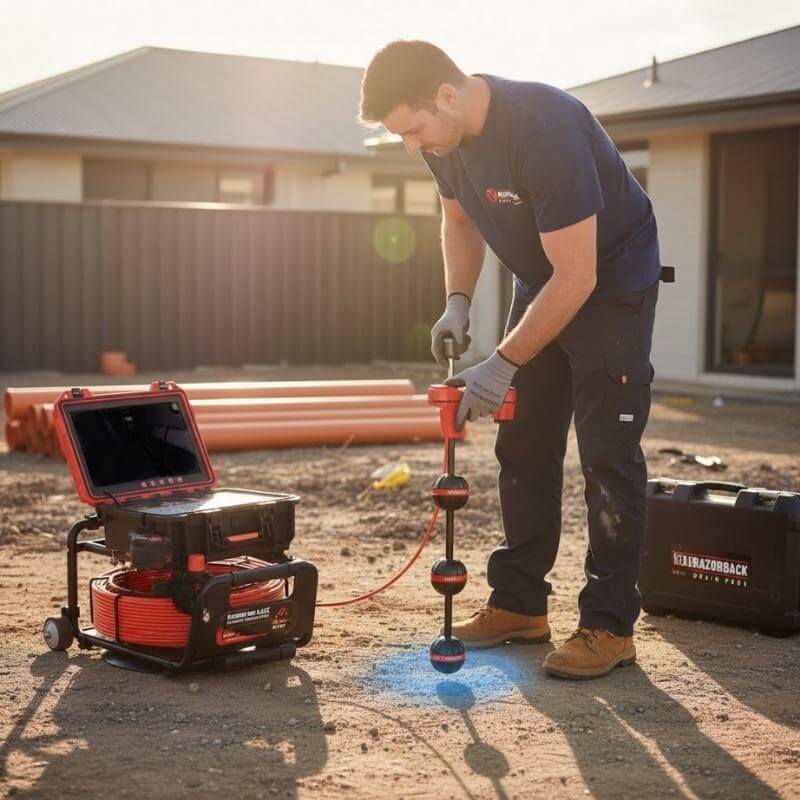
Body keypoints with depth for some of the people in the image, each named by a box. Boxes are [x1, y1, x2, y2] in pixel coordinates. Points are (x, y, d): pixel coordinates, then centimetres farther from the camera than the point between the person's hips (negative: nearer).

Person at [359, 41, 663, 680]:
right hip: (540, 284, 8)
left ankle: (610, 626, -4)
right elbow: (460, 220, 13)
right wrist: (458, 302, -4)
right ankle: (519, 604, 17)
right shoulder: (445, 137, -9)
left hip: (613, 283, -8)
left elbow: (576, 277, -31)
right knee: (524, 448, 8)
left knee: (608, 454, -9)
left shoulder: (544, 130, -34)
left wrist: (503, 366, -27)